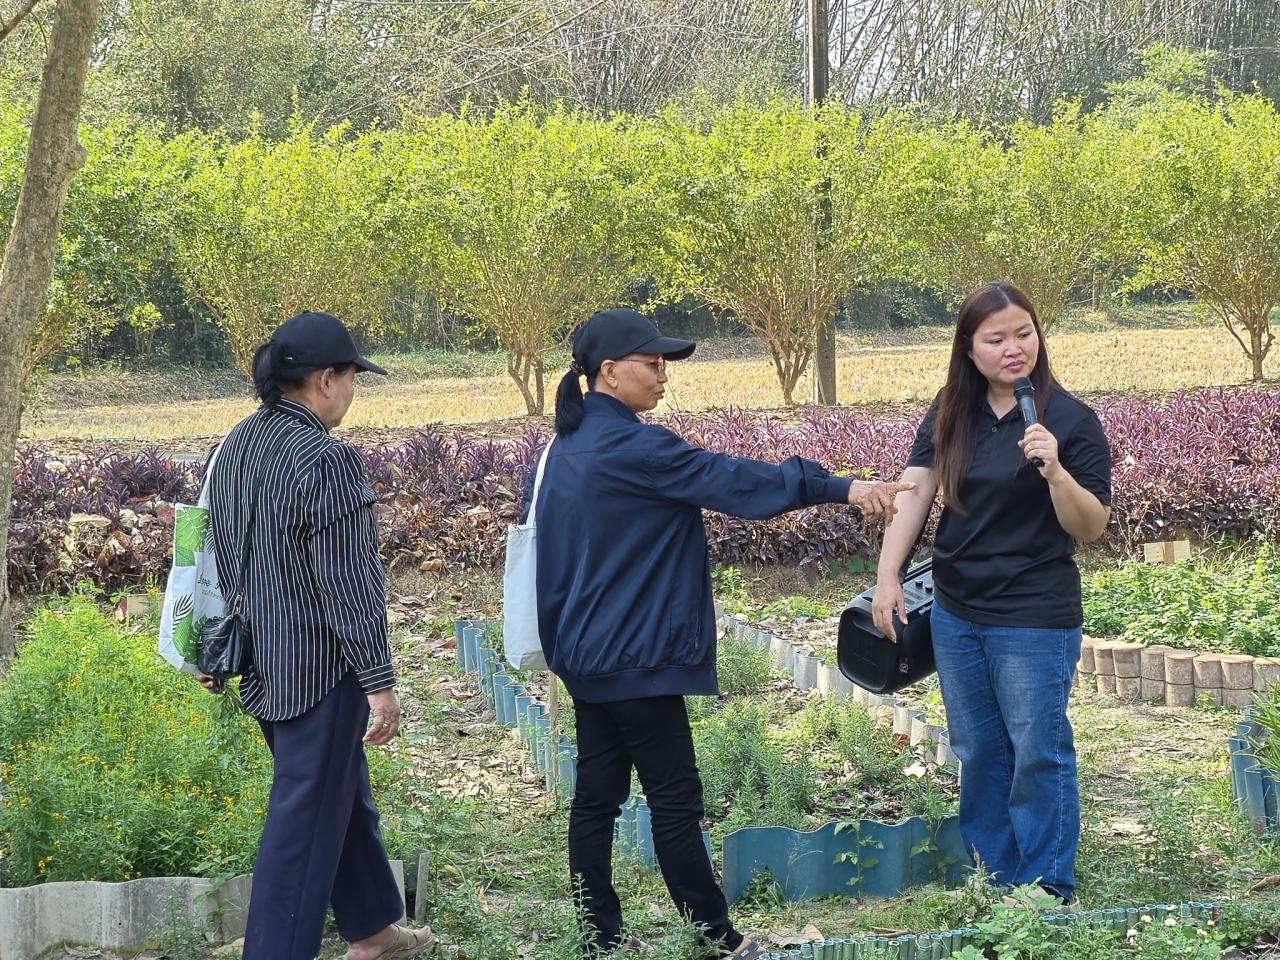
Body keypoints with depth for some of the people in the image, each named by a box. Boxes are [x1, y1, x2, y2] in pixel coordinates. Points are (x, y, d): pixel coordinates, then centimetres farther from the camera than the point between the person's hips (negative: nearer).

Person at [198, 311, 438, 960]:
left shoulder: (235, 446, 5)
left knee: (343, 792, 23)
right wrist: (380, 682, -16)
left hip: (265, 663, 9)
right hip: (320, 669, -9)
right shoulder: (327, 460, -21)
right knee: (305, 817, -1)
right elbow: (348, 584, -21)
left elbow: (218, 557, 14)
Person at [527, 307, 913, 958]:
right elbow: (731, 479, -21)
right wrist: (839, 487, -22)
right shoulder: (632, 449, -18)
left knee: (596, 795, 10)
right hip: (635, 656, -9)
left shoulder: (568, 446, 11)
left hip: (585, 653, 9)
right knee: (674, 797, -1)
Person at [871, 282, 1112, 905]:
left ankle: (1048, 893, 14)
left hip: (1035, 619, -5)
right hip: (956, 613, 5)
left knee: (1037, 755, 2)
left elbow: (1092, 528, -13)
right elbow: (915, 490, -1)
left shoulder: (1070, 420, -11)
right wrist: (887, 575, -12)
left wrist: (1054, 469, -30)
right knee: (977, 754, 14)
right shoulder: (951, 413, 3)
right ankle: (997, 881, 27)